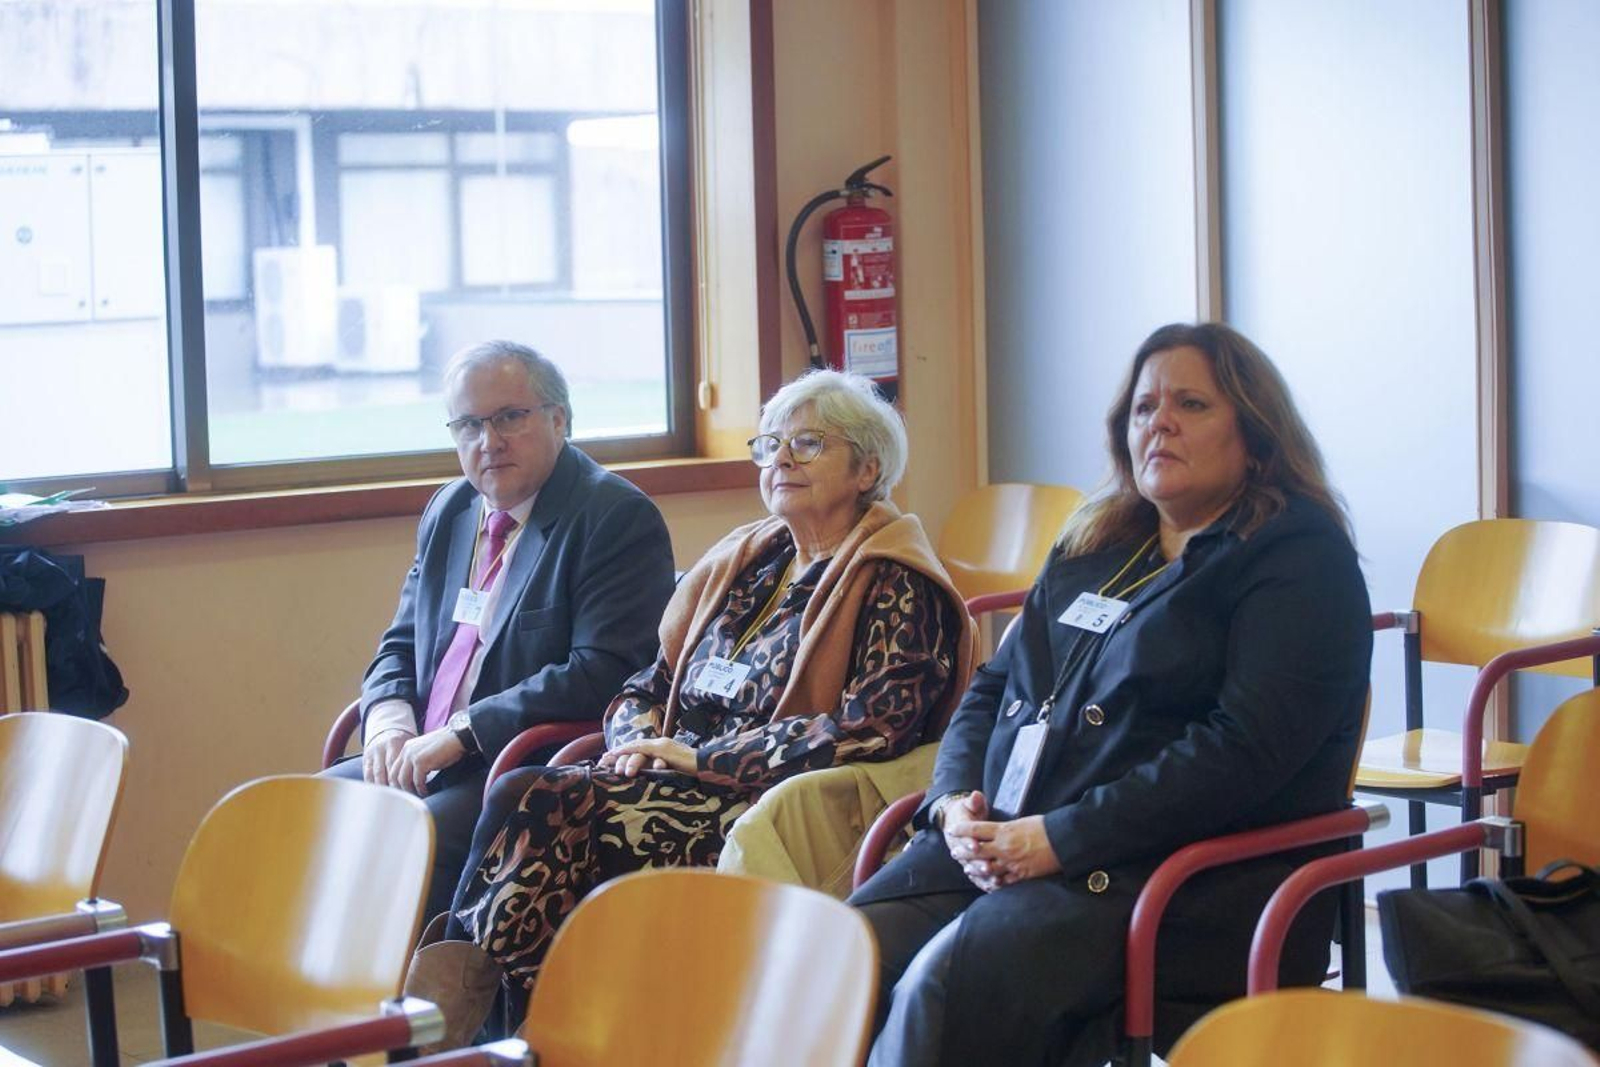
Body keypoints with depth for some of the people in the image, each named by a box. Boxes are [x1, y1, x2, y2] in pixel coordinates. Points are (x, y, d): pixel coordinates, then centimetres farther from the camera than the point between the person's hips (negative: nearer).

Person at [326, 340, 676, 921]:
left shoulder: (617, 517, -9)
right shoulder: (449, 512, 16)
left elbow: (605, 673, -19)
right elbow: (399, 647, 21)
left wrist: (459, 734, -20)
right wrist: (389, 717, -3)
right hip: (421, 759, 8)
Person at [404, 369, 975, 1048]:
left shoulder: (893, 585, -1)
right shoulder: (745, 559, 21)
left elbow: (871, 729, -14)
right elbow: (649, 685, 24)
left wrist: (702, 758, -14)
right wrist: (638, 740, -2)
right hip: (681, 788, 7)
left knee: (534, 806, -27)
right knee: (520, 799, -24)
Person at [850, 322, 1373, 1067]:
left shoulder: (1299, 560, 0)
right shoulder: (1092, 550, 23)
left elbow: (1245, 749, -14)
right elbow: (990, 689, 26)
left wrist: (1058, 838, -17)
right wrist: (957, 803, 3)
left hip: (1183, 877, -6)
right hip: (995, 843, 7)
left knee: (949, 984, -32)